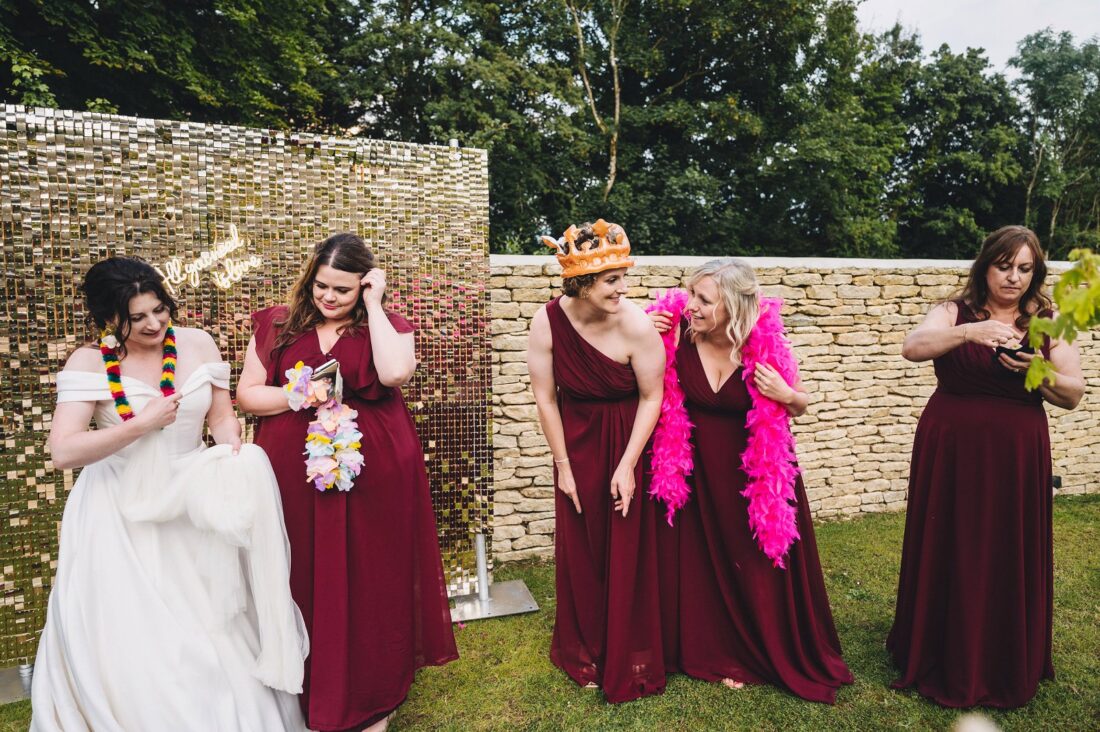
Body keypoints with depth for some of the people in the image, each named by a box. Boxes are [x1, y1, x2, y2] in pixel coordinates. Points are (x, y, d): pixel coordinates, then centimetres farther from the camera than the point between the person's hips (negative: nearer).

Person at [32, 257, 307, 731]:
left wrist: (232, 445, -18)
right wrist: (142, 425, -20)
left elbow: (221, 415, 2)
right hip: (119, 516, -2)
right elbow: (63, 452, -18)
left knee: (208, 633, 10)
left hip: (191, 505, 2)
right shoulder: (89, 362, -11)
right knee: (128, 642, 4)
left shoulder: (197, 344, -3)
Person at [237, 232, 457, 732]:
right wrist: (298, 398, -12)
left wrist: (374, 306, -11)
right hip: (294, 475, 2)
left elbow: (395, 374, -19)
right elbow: (247, 393, 6)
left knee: (367, 583, 7)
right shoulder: (277, 324, 8)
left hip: (369, 476, -1)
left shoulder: (386, 327, 2)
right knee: (302, 583, 10)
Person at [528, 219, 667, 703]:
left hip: (627, 442, -2)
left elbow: (651, 397, -13)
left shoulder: (635, 324, -23)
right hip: (577, 443, 2)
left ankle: (630, 663, 30)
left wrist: (627, 466, -13)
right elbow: (545, 397, -8)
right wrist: (563, 464, -4)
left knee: (628, 553, 8)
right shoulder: (547, 322, -16)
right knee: (579, 550, 13)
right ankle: (584, 654, 36)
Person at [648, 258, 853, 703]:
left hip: (755, 471, -1)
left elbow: (799, 407, -1)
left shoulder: (765, 343, -18)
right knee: (705, 564, 12)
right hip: (699, 470, 2)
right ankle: (723, 655, 36)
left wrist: (786, 394, -24)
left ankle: (778, 656, 36)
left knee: (760, 565, 11)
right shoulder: (678, 335, -17)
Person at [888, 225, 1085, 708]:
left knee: (1011, 560, 6)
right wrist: (969, 332, -32)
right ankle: (943, 665, 23)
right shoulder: (954, 313, 2)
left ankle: (1006, 672, 26)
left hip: (1015, 457, 1)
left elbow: (1073, 395, 2)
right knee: (946, 557, 5)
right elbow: (912, 348, -17)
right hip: (950, 452, -1)